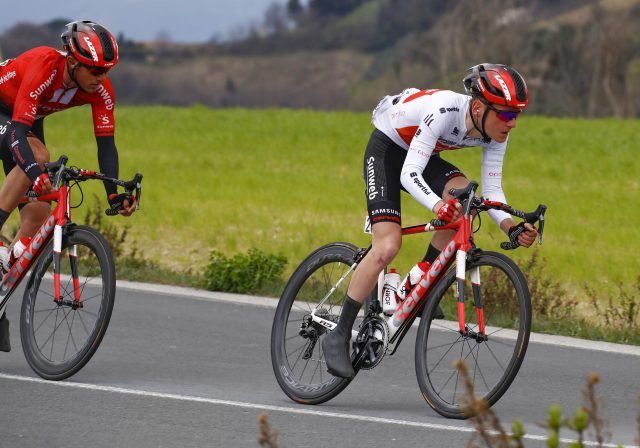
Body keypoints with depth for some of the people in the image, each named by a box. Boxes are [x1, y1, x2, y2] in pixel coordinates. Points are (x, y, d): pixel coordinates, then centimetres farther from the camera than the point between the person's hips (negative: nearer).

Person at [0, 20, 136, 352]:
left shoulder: (101, 90, -21)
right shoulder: (44, 67, -38)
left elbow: (106, 143, -16)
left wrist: (114, 194, -28)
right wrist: (35, 171, -60)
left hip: (27, 120, 6)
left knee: (38, 214, -6)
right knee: (38, 155, -36)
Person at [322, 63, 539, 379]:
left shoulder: (495, 133, -17)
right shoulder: (445, 110, -37)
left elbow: (491, 191, -13)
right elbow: (409, 174, -39)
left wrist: (511, 227, -32)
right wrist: (437, 205, -58)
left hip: (425, 157, 6)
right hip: (386, 151, -6)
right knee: (387, 247, -21)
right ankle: (339, 337, -12)